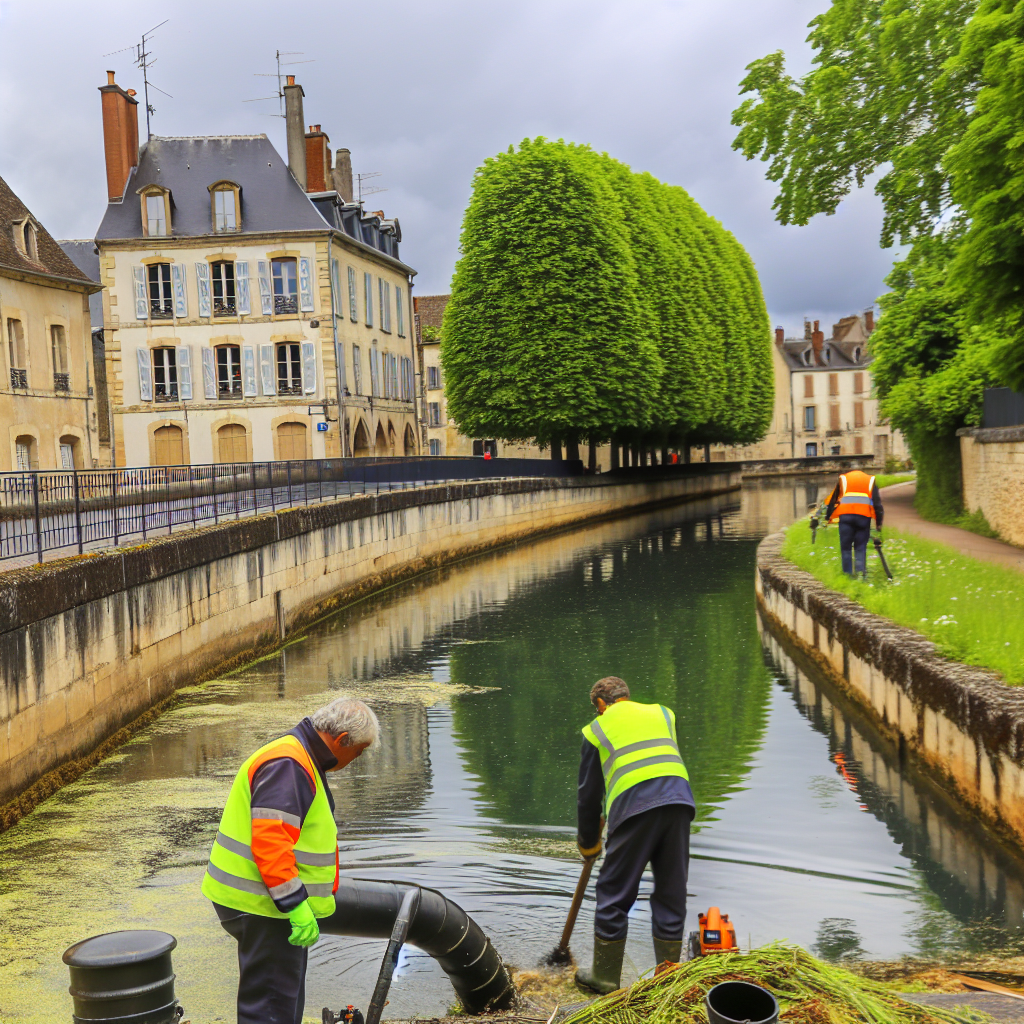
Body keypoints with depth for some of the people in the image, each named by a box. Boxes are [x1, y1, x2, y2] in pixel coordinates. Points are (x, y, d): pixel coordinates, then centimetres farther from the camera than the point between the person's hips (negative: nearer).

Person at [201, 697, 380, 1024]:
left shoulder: (302, 761, 15)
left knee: (287, 995, 20)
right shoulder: (287, 765, -20)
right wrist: (297, 905, -28)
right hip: (261, 906, -11)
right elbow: (270, 841, -29)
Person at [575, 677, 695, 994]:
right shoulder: (663, 714, 25)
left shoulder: (598, 728, 18)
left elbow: (588, 793, 20)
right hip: (679, 799, 4)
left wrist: (587, 842, 33)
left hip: (634, 805, -3)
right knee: (671, 893, 14)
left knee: (614, 893, 10)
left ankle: (605, 976, 20)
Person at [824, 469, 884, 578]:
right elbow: (877, 503, 16)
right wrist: (879, 524, 16)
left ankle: (847, 574, 0)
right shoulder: (870, 480, 23)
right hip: (864, 516, 0)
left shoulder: (843, 479, 23)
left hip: (845, 515, 0)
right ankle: (860, 573, -7)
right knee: (861, 548, 3)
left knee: (845, 547, 4)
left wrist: (828, 518, 26)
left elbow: (832, 500, 21)